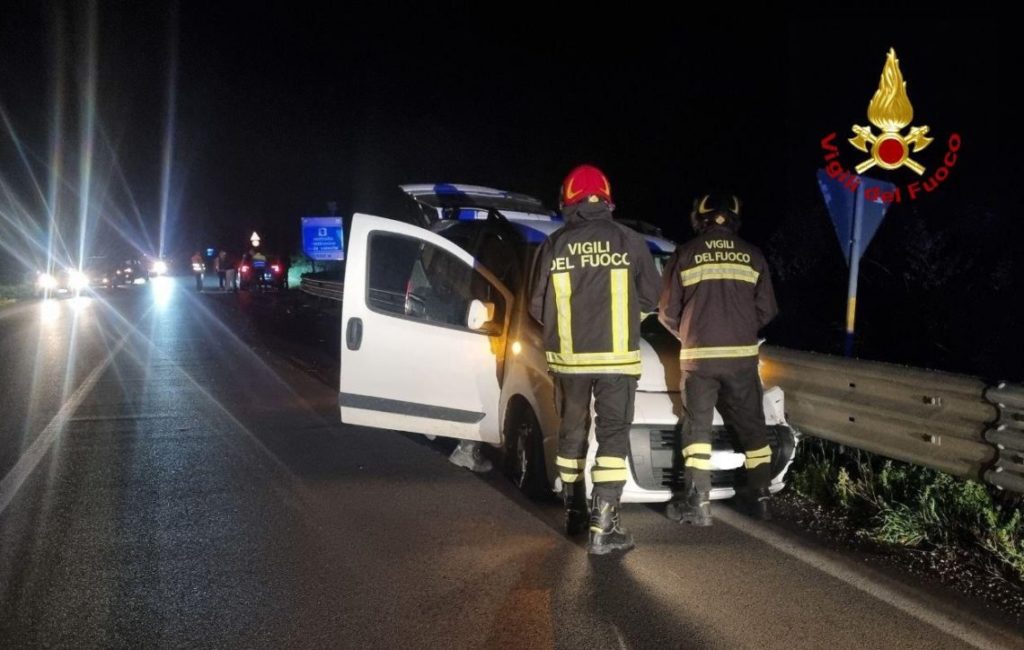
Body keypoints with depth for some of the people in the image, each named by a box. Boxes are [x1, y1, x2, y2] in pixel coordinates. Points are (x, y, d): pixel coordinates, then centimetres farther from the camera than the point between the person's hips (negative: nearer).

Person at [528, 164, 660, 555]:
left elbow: (537, 306, 3)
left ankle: (574, 513, 28)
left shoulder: (553, 246, -1)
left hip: (567, 358, 2)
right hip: (617, 357, -2)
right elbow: (650, 298, 6)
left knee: (572, 432, 17)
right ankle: (603, 528, -4)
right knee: (613, 435, 2)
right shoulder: (629, 242, -3)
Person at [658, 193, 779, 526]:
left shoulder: (685, 255, 1)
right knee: (751, 426, 14)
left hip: (698, 355, -2)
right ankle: (759, 496, 20)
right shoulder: (753, 256, 6)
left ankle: (697, 502, -1)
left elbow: (668, 313, 3)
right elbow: (767, 309, 7)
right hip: (742, 354, 2)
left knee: (697, 426, 4)